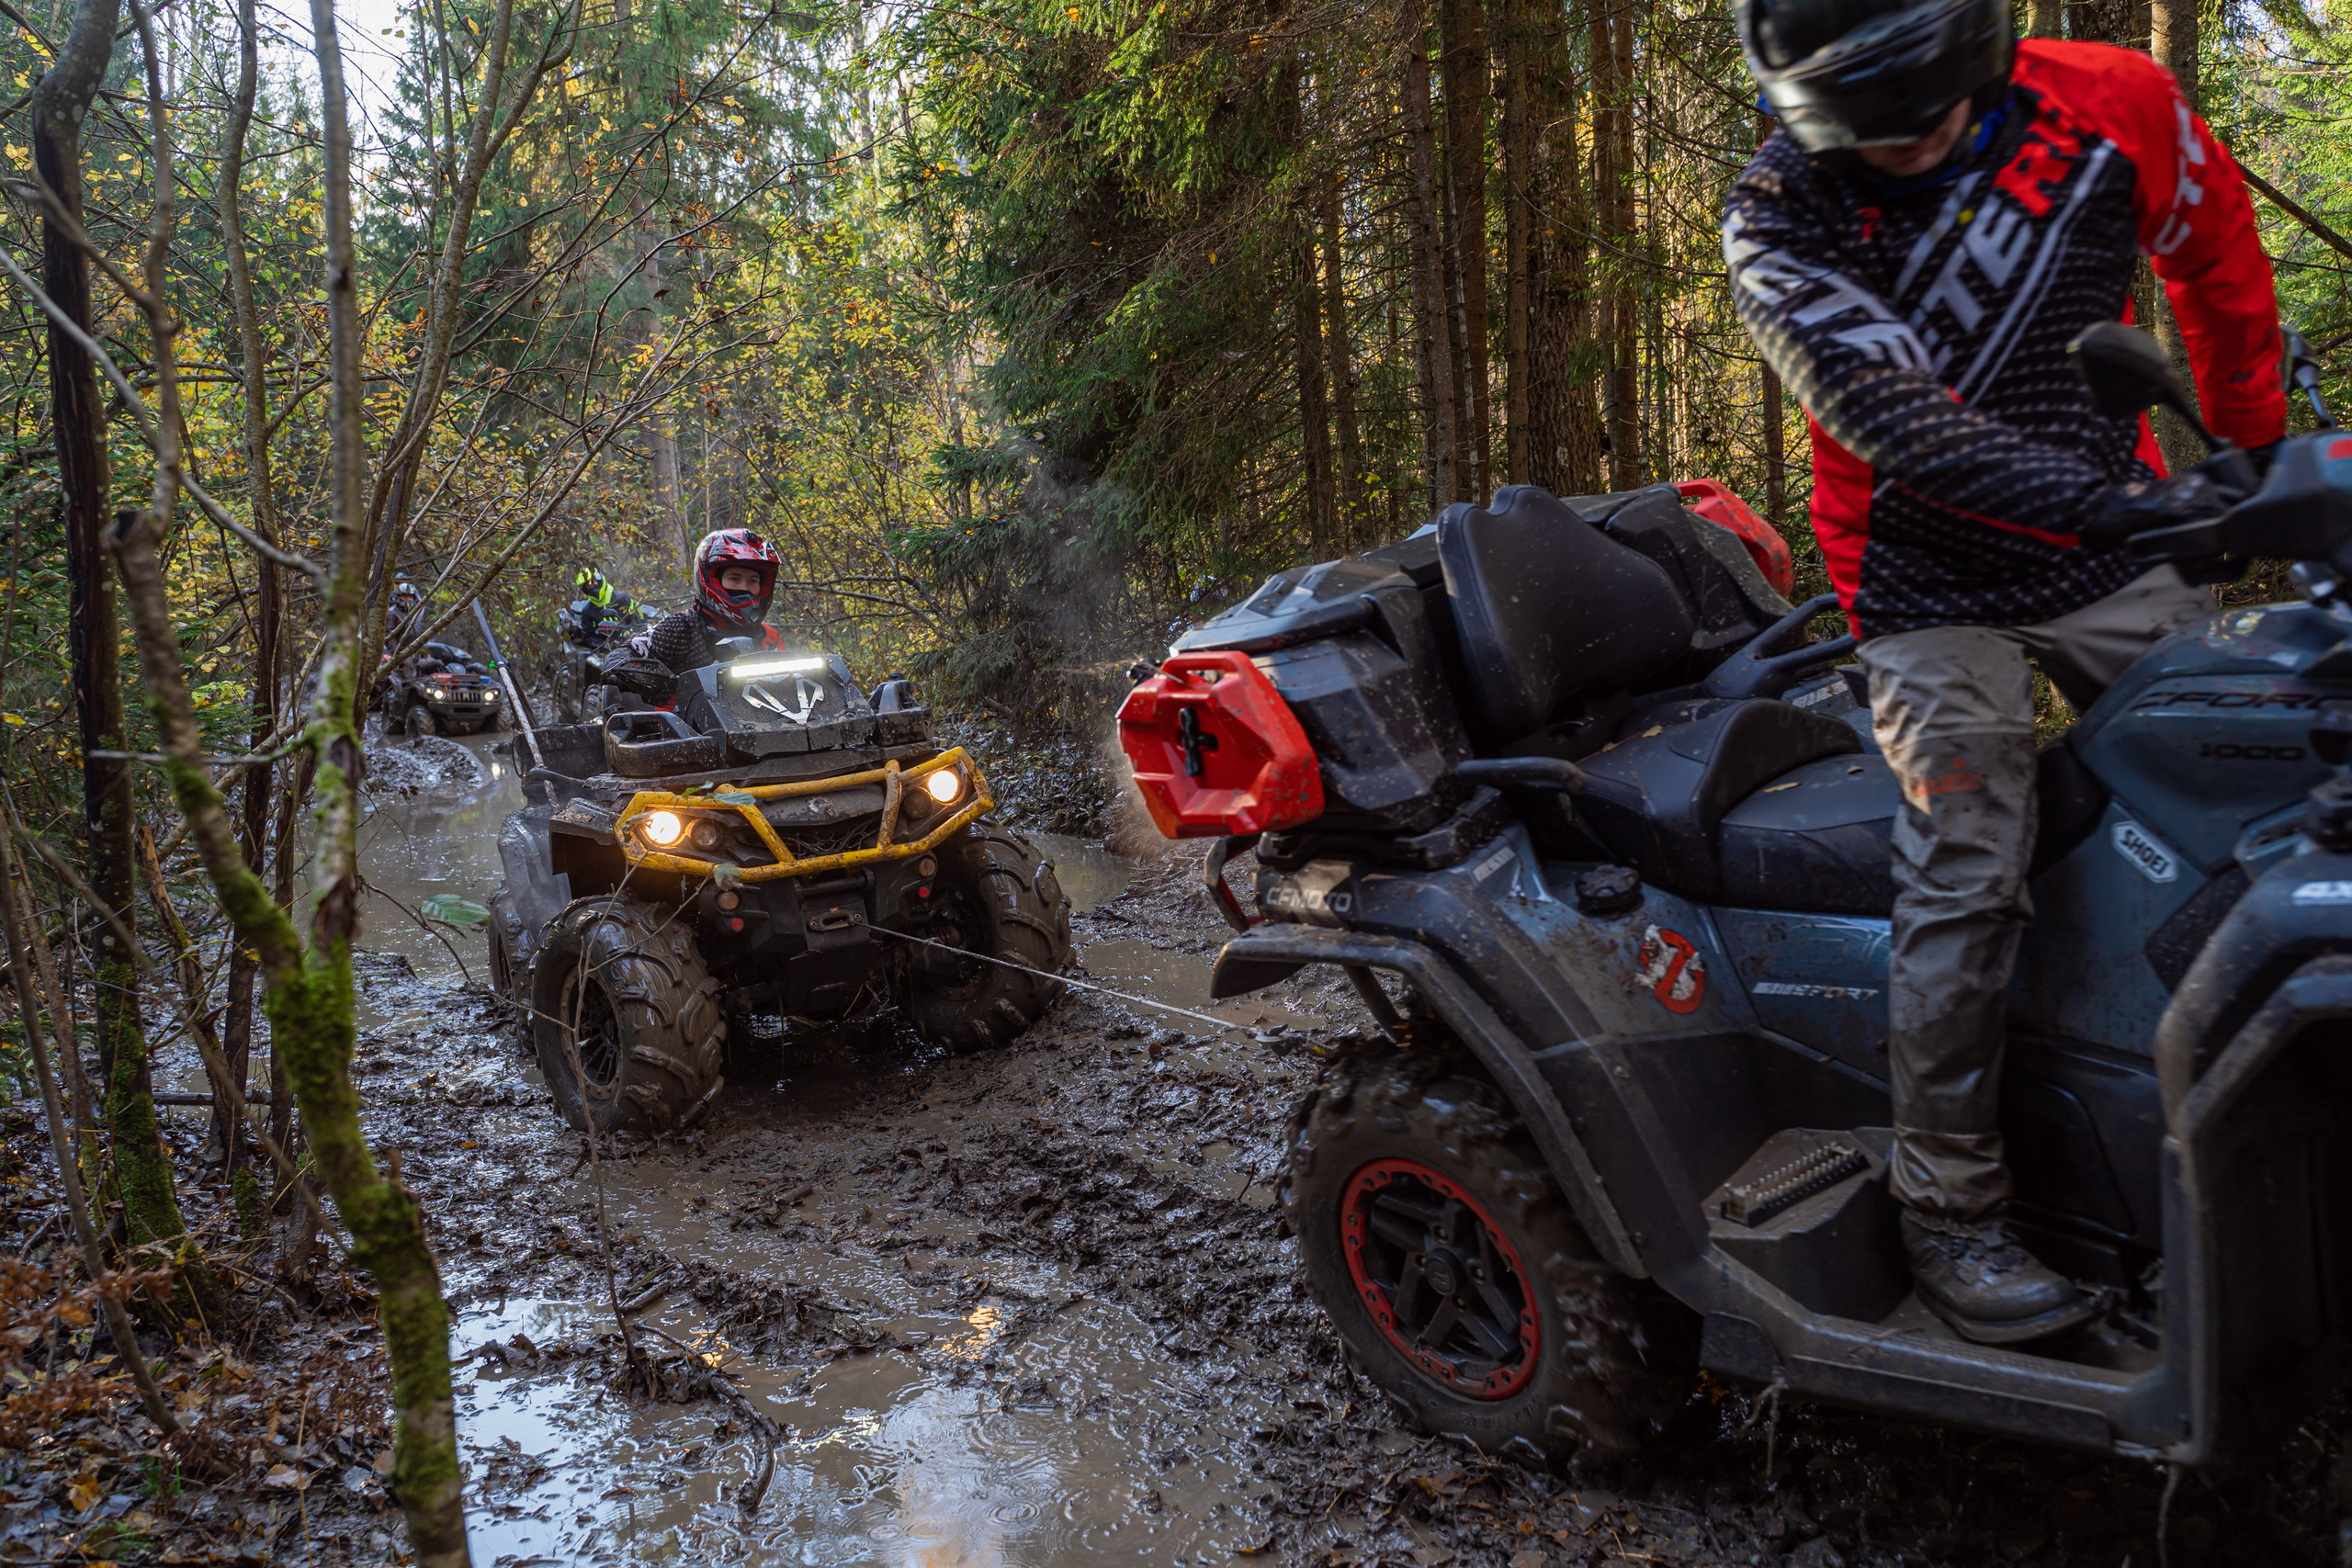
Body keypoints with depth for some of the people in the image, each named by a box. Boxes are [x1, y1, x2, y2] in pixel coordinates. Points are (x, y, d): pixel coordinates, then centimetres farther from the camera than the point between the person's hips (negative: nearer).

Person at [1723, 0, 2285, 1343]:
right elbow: (1891, 413, -28)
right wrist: (2102, 499, -39)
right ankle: (1948, 1208, 0)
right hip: (1931, 587, -4)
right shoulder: (1780, 218, -16)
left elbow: (2217, 252, 13)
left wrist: (2258, 452, 19)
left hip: (2118, 554, 4)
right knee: (1968, 880, -9)